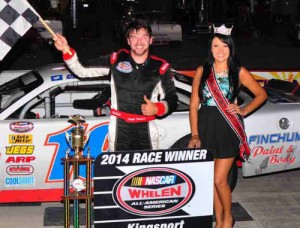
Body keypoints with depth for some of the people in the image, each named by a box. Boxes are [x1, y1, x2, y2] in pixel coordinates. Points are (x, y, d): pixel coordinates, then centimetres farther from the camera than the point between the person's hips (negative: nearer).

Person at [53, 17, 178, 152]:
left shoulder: (160, 67, -1)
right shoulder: (116, 60, 1)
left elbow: (172, 99, 6)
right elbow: (82, 70, 1)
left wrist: (157, 108, -13)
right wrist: (66, 50, -12)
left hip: (146, 134, 0)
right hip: (119, 132, 0)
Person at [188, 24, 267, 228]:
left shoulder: (238, 72, 2)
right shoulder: (202, 71, 5)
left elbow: (261, 94, 10)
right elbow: (194, 105, 4)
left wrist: (244, 110, -3)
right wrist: (194, 134, -2)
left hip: (228, 128, -2)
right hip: (206, 127, 2)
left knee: (219, 180, -6)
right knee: (211, 180, 8)